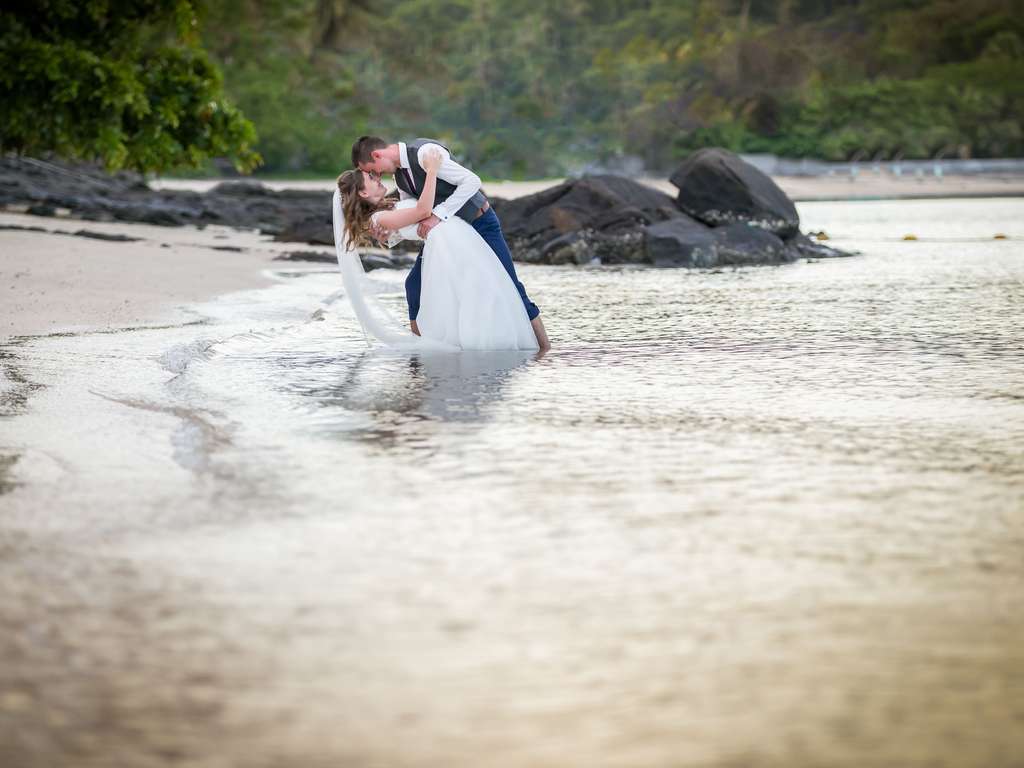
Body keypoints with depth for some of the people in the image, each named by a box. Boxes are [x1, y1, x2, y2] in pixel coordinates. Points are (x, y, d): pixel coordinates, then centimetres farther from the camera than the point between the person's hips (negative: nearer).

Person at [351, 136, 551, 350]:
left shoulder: (424, 153, -26)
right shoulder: (400, 173, 1)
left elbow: (472, 181, -31)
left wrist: (438, 215, -35)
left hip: (480, 223, -8)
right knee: (415, 284, -1)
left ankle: (544, 349, -1)